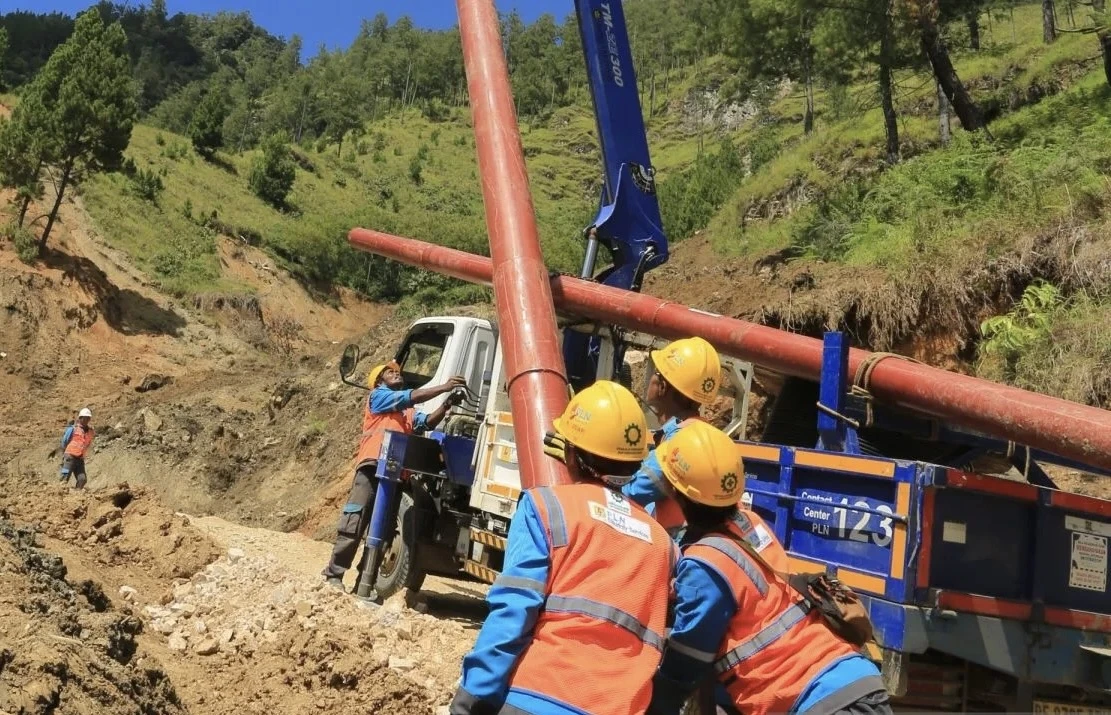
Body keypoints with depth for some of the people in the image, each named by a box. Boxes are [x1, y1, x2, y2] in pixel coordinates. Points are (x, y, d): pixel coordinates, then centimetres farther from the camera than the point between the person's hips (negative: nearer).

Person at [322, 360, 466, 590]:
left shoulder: (408, 413, 29)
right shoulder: (378, 396, 9)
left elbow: (428, 422, 11)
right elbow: (411, 397, -5)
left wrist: (446, 405, -6)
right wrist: (444, 387, -10)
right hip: (374, 467, -7)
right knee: (354, 524, -9)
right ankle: (334, 575, -5)